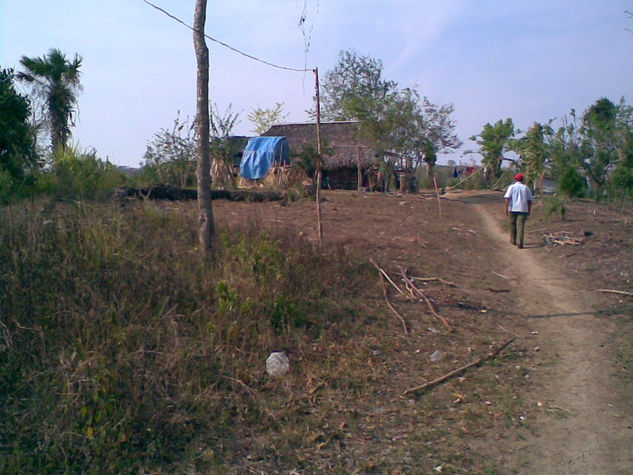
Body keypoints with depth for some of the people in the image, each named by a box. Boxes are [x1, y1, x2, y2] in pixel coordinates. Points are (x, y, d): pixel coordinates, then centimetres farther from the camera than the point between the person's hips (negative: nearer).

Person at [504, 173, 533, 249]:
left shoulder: (512, 187, 3)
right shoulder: (526, 188, 9)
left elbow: (507, 198, -8)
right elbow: (529, 201, 9)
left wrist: (506, 209, -9)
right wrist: (529, 211, 16)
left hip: (513, 209, 0)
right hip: (523, 209, 1)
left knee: (512, 225, 16)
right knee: (521, 226, -4)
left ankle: (513, 240, 29)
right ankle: (519, 243, -12)